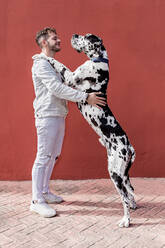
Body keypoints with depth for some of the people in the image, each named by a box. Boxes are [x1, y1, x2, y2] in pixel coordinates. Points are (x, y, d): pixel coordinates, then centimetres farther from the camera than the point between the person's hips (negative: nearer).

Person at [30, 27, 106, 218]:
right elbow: (57, 89, -24)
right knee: (43, 157, -7)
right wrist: (85, 97, -27)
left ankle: (45, 191, 26)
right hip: (47, 116, -10)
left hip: (58, 116, 10)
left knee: (53, 156, 14)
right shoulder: (41, 64, -12)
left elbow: (62, 88, 21)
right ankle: (37, 200, 0)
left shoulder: (53, 64, 20)